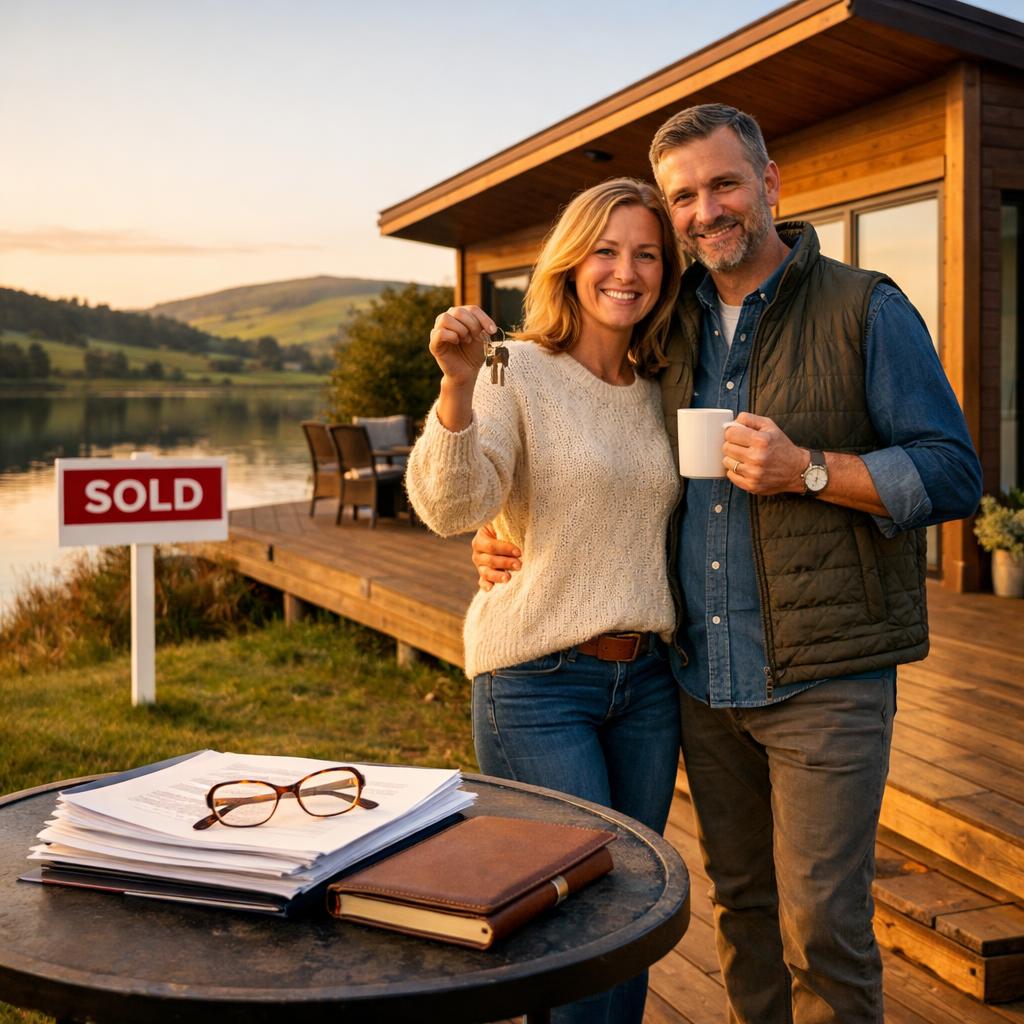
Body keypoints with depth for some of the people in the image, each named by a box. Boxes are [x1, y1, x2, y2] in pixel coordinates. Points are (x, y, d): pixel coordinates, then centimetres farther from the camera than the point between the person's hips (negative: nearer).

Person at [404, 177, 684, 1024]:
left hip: (647, 678, 6)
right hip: (537, 682, -6)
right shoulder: (517, 371, -8)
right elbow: (451, 508, -22)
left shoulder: (662, 388, 8)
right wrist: (459, 384, -36)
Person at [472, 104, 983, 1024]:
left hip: (823, 676, -5)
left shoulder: (866, 311, -4)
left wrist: (807, 470, -18)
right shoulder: (671, 328, 11)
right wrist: (513, 540, 7)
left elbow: (952, 475, -7)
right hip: (704, 680, 5)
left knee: (820, 923, -2)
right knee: (741, 905, 16)